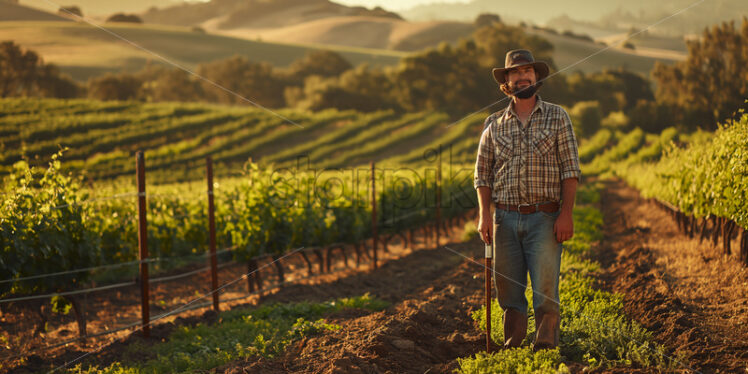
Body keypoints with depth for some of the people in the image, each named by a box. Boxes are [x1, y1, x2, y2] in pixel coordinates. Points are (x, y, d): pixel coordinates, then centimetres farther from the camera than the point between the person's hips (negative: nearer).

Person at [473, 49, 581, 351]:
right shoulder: (494, 124, 11)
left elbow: (570, 170, 0)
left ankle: (545, 346, 2)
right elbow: (483, 174, 12)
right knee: (509, 292, 6)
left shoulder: (557, 117, 5)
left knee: (545, 292, -6)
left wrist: (566, 214, -9)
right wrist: (484, 215, -1)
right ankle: (511, 348, 16)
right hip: (505, 218, 3)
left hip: (544, 218, -2)